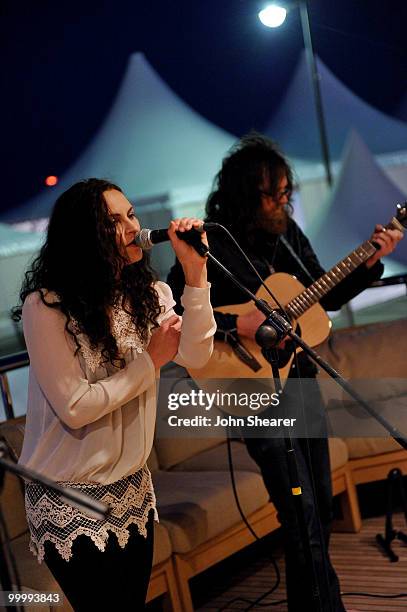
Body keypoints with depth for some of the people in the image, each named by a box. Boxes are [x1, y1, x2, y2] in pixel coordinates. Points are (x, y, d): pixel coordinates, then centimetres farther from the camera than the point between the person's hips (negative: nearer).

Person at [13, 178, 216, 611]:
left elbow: (195, 356, -13)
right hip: (70, 500, -6)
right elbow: (74, 408, -21)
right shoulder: (46, 306, -18)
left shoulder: (147, 294, 3)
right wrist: (150, 361, -14)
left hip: (132, 486, 7)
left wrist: (195, 273, -20)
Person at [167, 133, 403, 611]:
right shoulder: (210, 245, -14)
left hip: (301, 379, 7)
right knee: (301, 512, -8)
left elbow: (326, 298, 14)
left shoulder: (287, 231, 5)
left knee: (322, 503, 15)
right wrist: (237, 325, -26)